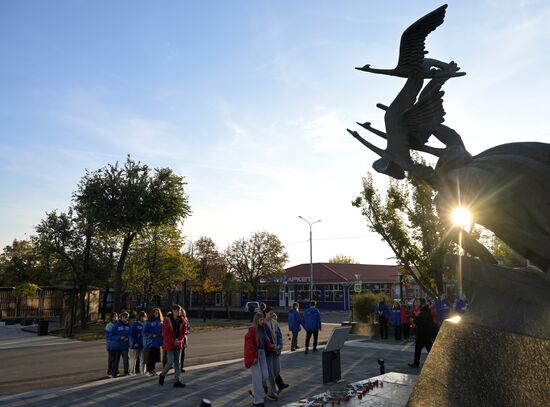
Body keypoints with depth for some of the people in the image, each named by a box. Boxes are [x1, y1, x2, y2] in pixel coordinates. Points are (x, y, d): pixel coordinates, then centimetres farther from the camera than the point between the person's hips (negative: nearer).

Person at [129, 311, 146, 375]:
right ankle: (132, 372, 14)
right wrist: (134, 343, -14)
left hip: (143, 345, 4)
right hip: (135, 345, -3)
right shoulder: (134, 325, -4)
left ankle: (142, 371, 13)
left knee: (142, 359, 5)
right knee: (133, 359, 4)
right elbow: (131, 335, -7)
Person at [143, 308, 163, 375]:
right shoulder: (148, 322, -4)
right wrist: (151, 335, -19)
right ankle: (148, 371, 12)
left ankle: (152, 369, 20)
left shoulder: (160, 322, 9)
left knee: (155, 357, 7)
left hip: (157, 343, 4)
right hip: (149, 343, -4)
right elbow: (144, 332, -8)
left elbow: (162, 332, 11)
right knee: (149, 358, 0)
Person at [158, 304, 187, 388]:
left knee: (177, 362, 7)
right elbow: (165, 333, -13)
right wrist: (173, 341, -15)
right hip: (169, 344, -5)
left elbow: (184, 331, 4)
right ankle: (162, 375, 19)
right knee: (170, 362, -8)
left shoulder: (182, 320, 1)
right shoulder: (167, 320, -12)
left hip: (178, 344, 5)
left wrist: (179, 340, -11)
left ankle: (177, 381, 13)